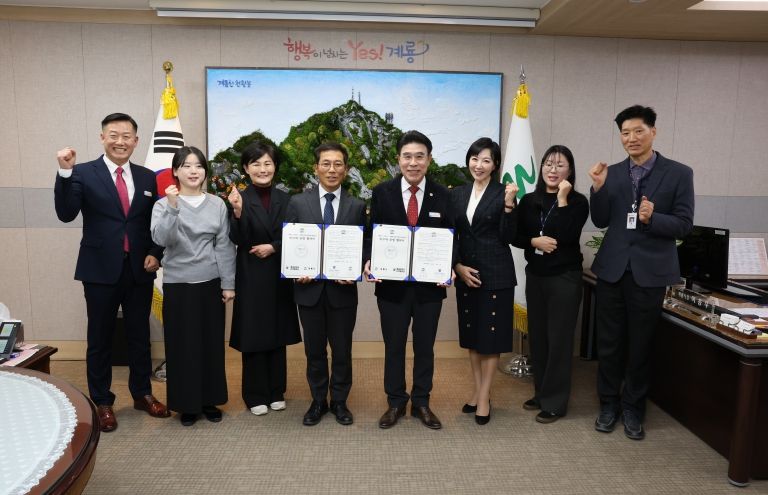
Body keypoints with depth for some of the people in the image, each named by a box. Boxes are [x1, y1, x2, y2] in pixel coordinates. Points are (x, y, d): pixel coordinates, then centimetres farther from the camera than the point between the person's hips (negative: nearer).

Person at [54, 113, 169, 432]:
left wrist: (155, 254, -3)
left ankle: (142, 394, 30)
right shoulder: (83, 174, -4)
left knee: (140, 335, 14)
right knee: (100, 338, 9)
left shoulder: (148, 178, 7)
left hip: (139, 269, 3)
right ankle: (101, 402, 25)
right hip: (101, 270, -3)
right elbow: (66, 214, -16)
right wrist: (65, 172, -26)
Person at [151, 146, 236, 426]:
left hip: (211, 283, 2)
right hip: (178, 285, -1)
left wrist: (228, 284, 0)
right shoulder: (164, 205, -1)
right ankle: (186, 404, 20)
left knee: (212, 342, 9)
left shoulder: (217, 204, 3)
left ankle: (210, 400, 25)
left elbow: (224, 246, 2)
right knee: (182, 344, 5)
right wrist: (173, 207, -29)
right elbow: (160, 239, -18)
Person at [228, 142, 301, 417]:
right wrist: (237, 212, -28)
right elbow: (238, 240, -13)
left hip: (279, 275, 3)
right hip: (251, 277, -3)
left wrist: (273, 247, -10)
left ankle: (276, 392, 25)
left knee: (277, 335, 11)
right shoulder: (240, 198, -5)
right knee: (253, 336, 4)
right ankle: (256, 396, 19)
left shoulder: (284, 199, 5)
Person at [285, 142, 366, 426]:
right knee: (314, 350, 13)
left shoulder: (357, 206, 2)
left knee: (342, 350, 11)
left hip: (343, 290, 0)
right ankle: (318, 401, 31)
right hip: (309, 289, 0)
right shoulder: (298, 203, 1)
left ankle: (339, 401, 30)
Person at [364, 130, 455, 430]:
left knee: (425, 346, 14)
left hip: (430, 283, 1)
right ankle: (395, 402, 30)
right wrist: (369, 262, -17)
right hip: (392, 283, 0)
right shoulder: (382, 192, -1)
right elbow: (373, 235, 0)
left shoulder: (442, 195, 0)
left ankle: (421, 403, 32)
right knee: (394, 346, 12)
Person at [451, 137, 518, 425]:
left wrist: (509, 206, -21)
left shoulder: (503, 194, -5)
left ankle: (484, 397, 13)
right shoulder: (457, 194, 8)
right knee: (471, 334, 12)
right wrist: (458, 266, -4)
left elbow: (507, 238, -9)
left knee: (491, 335, 3)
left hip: (495, 273, -5)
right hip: (464, 272, 5)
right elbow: (451, 236, 8)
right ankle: (478, 390, 26)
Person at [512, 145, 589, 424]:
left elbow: (567, 238, -20)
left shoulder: (578, 202, -6)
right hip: (535, 276, 5)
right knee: (537, 336, 12)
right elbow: (515, 236, 5)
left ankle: (555, 402, 14)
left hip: (565, 278, -4)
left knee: (559, 339, 2)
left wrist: (562, 199, -17)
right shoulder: (529, 201, 6)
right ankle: (541, 393, 28)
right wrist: (534, 241, -14)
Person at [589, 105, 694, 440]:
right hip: (612, 269, 2)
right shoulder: (612, 173, 4)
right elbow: (601, 222, 2)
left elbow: (684, 225, -5)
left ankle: (632, 408, 27)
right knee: (609, 343, 10)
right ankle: (609, 404, 27)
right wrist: (599, 188, -12)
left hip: (650, 271, -2)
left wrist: (652, 218, -23)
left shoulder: (679, 173, -2)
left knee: (640, 345, 10)